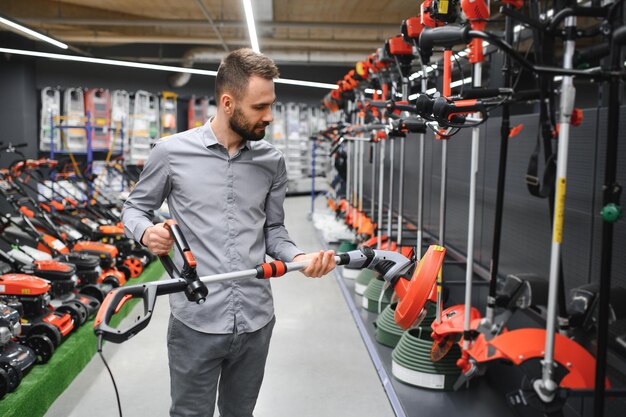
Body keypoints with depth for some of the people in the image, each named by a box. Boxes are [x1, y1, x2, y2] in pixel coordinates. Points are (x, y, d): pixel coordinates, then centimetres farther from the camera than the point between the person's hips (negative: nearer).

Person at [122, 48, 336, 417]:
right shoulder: (173, 151, -6)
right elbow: (135, 207, 6)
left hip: (256, 322, 3)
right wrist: (146, 232, -16)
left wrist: (298, 257, -9)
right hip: (196, 322, -3)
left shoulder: (272, 161, 3)